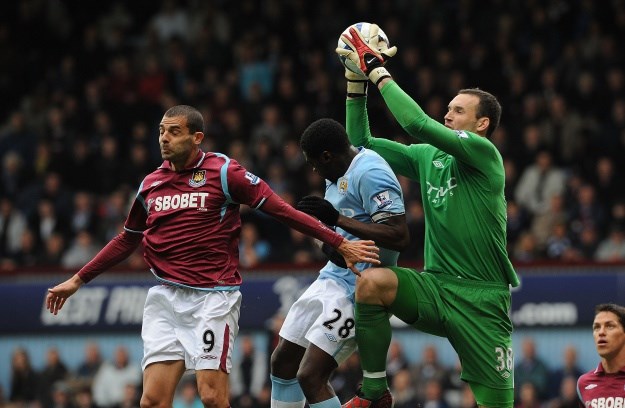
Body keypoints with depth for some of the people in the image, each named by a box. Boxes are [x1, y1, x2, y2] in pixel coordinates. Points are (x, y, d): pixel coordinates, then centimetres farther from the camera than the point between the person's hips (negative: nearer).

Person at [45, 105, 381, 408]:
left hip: (212, 297, -5)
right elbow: (127, 240, 27)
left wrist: (340, 244, -9)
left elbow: (282, 211, -4)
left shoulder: (224, 172, -3)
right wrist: (78, 280, 28)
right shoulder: (150, 184, 13)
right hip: (165, 299, 5)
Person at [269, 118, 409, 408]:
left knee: (311, 376, -16)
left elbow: (399, 237, -28)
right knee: (282, 360, 17)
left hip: (357, 288, -11)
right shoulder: (339, 173, 10)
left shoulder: (370, 174, -20)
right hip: (332, 276, 11)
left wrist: (336, 219, -28)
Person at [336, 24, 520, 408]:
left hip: (481, 297, -5)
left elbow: (417, 123, -20)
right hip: (436, 287, 5)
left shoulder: (485, 154, -9)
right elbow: (361, 141, 16)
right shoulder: (427, 157, 12)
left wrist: (379, 70, -12)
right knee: (371, 282, -25)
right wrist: (357, 78, 7)